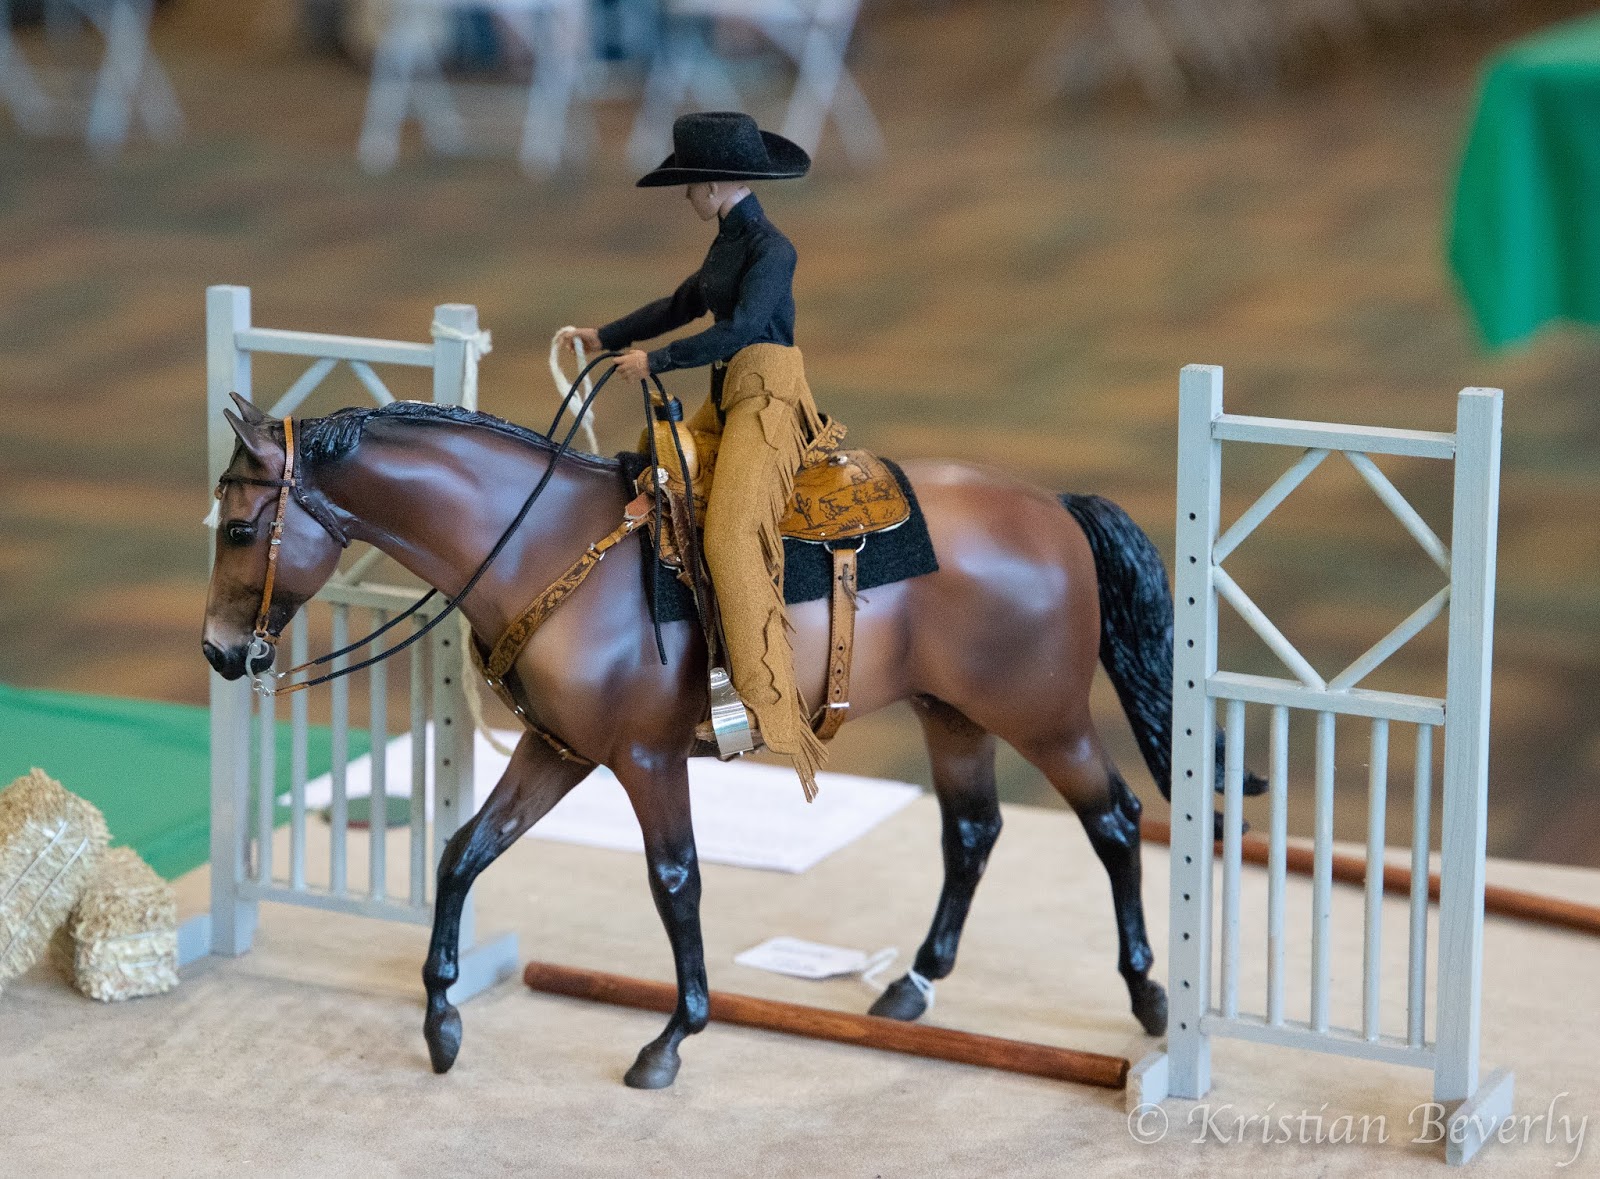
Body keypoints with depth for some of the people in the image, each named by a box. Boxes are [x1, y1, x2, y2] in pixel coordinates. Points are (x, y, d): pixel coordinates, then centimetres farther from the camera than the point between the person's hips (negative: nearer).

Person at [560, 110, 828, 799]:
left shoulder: (771, 250, -12)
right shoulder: (728, 243, 15)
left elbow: (738, 330, -22)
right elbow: (681, 306, 28)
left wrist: (655, 361, -17)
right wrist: (605, 338, 31)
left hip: (769, 403, -10)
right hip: (728, 403, 10)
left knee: (730, 536, -26)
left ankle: (768, 705, -33)